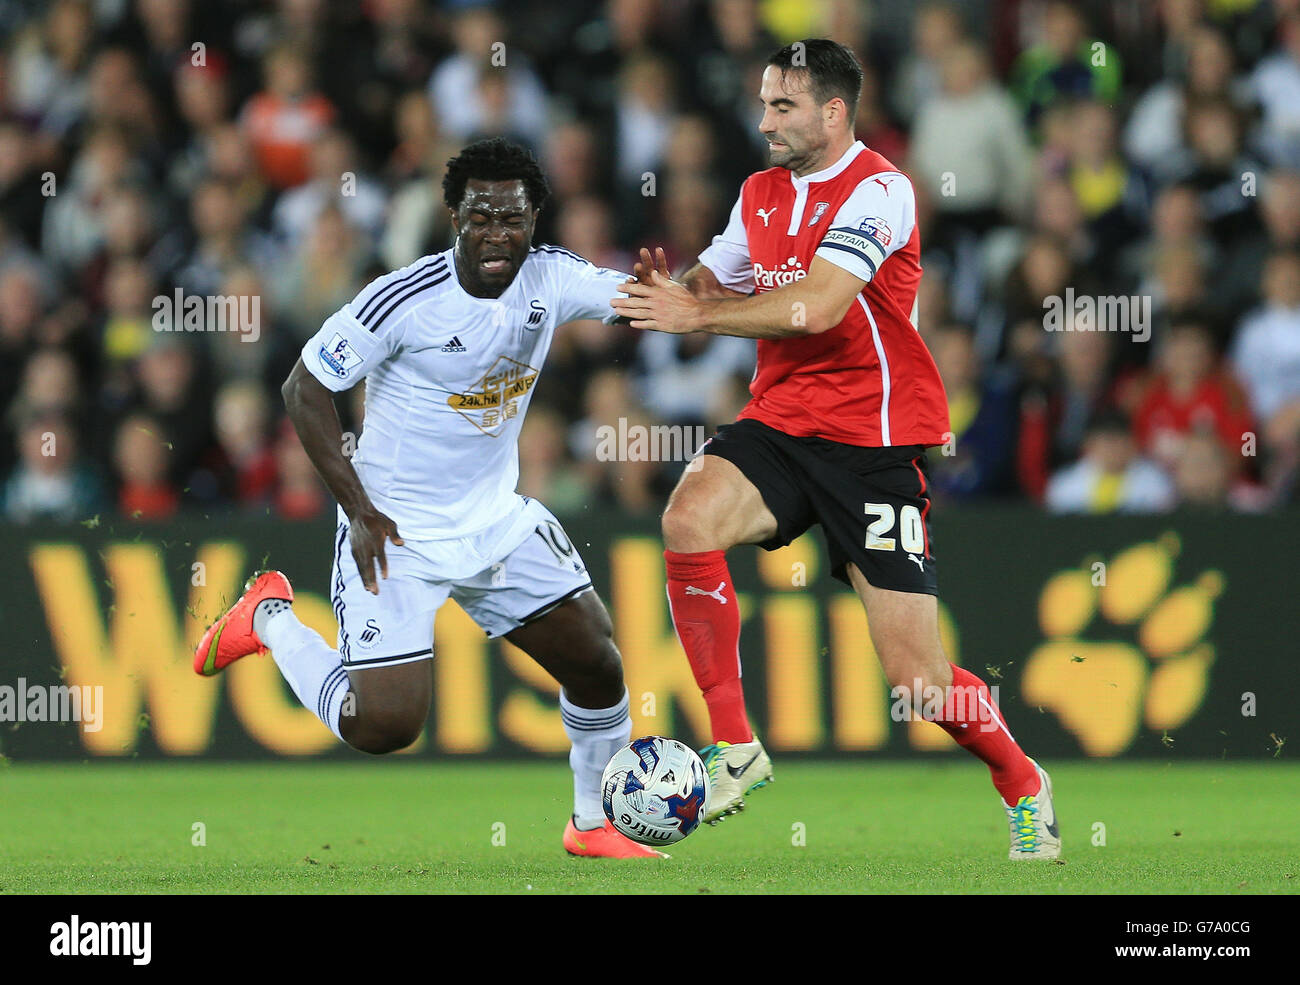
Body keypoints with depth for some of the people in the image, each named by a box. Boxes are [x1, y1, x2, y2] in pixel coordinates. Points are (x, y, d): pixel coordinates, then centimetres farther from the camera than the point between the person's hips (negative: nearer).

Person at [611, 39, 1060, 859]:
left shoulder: (878, 191, -13)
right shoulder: (761, 195, 12)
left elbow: (817, 306, -23)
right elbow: (710, 290, 16)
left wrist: (696, 315, -21)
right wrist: (671, 289, -7)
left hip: (877, 440, -6)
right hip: (780, 423, 6)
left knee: (917, 677, -7)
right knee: (690, 516, -27)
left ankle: (1023, 786, 23)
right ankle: (736, 749, -17)